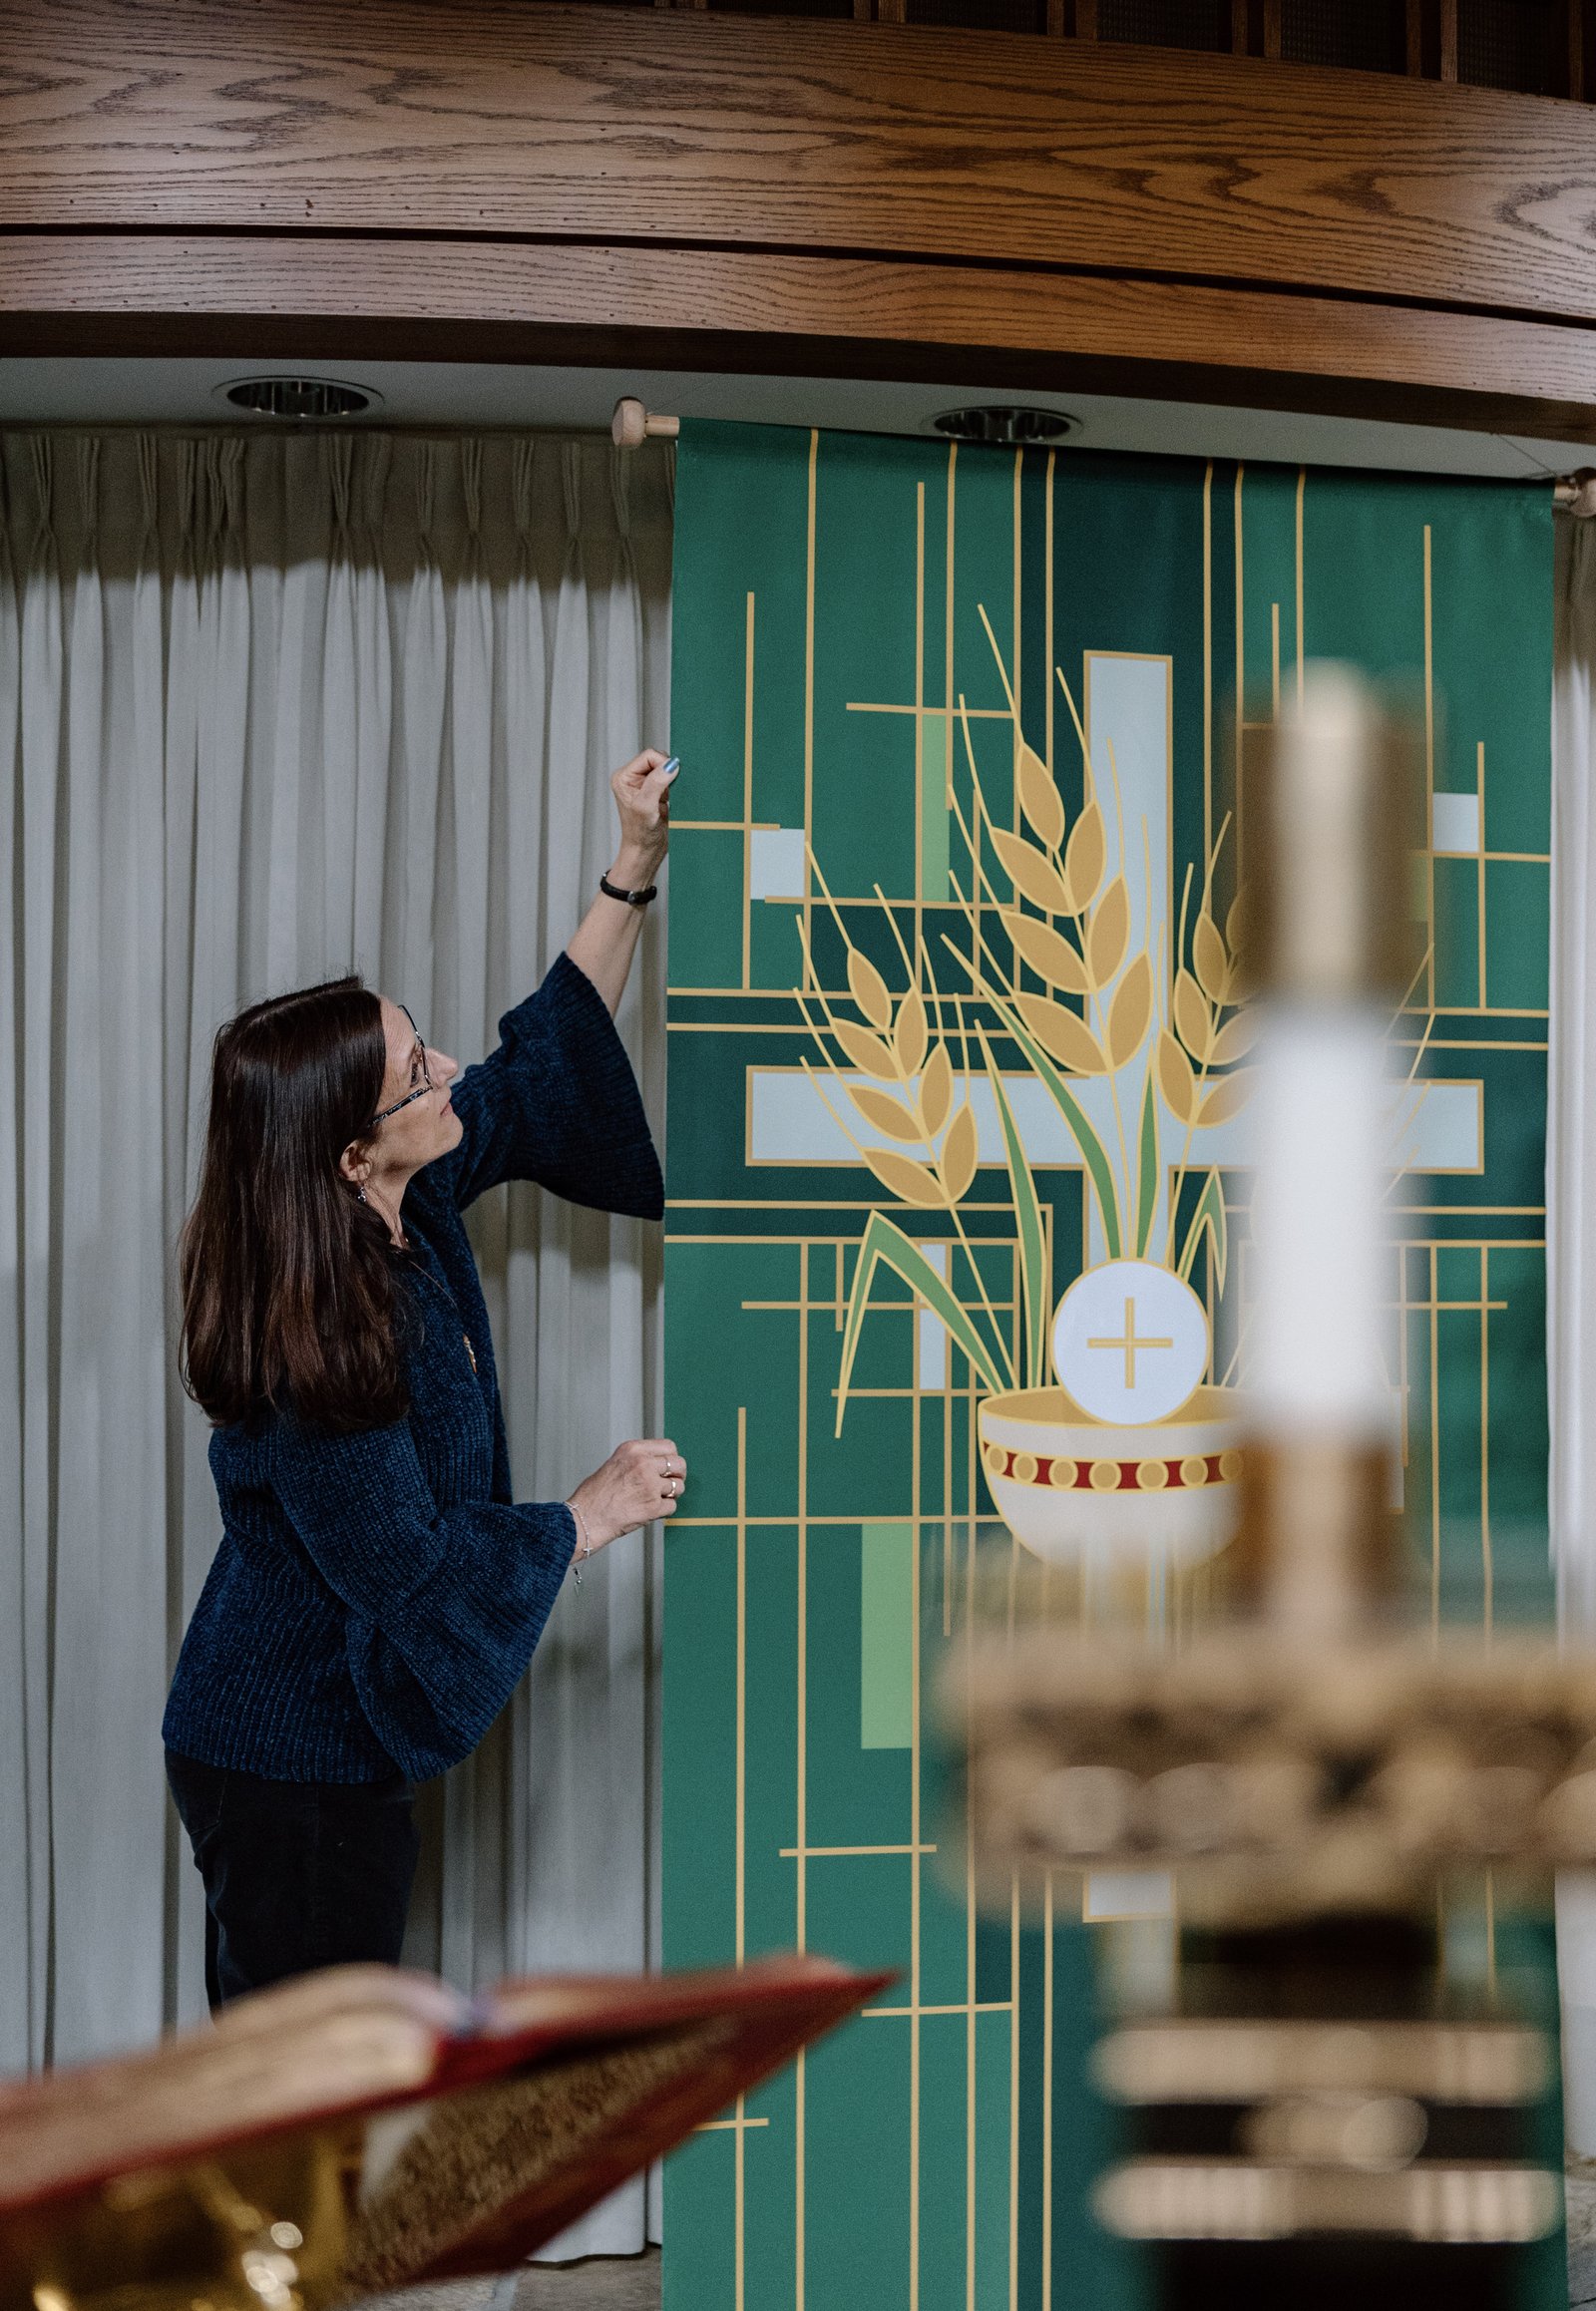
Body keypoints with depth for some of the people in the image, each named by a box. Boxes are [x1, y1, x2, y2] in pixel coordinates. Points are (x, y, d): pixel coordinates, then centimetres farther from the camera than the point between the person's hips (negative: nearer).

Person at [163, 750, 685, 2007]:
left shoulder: (413, 1208, -5)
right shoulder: (309, 1357, -30)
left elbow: (539, 1070, 9)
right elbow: (412, 1571, -22)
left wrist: (634, 870, 3)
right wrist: (592, 1513, -9)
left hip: (321, 1732, 9)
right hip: (294, 1770, -9)